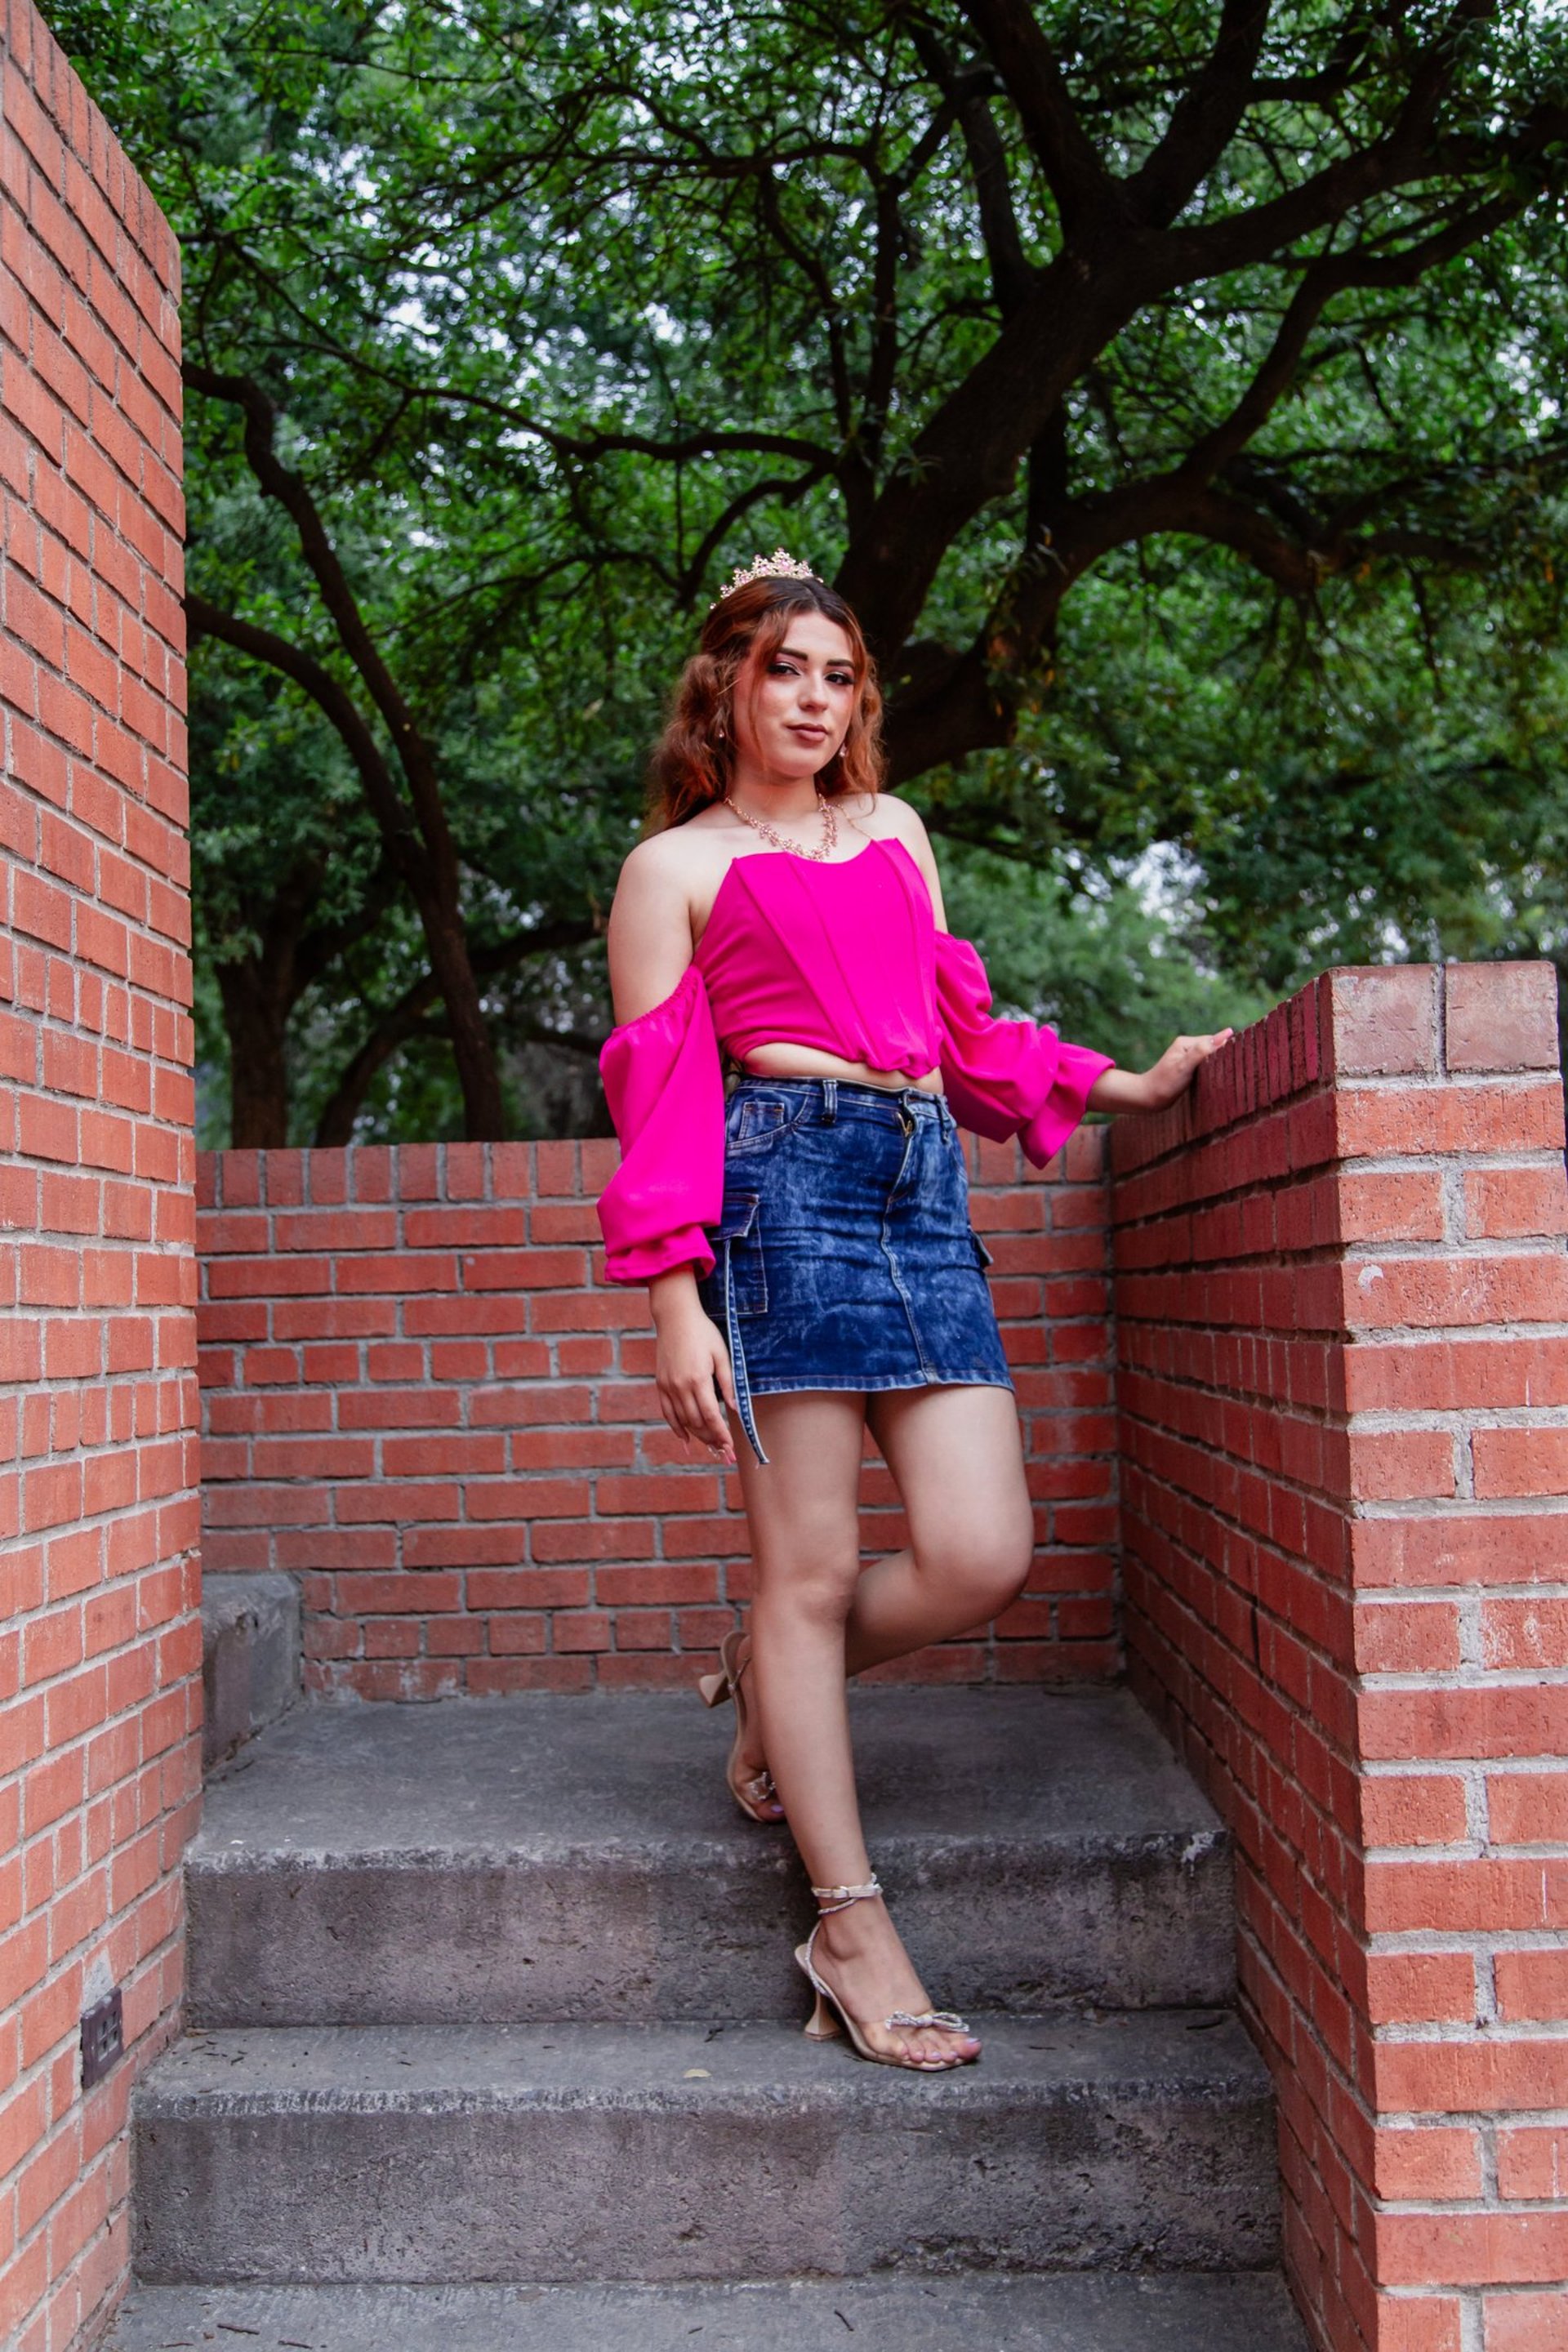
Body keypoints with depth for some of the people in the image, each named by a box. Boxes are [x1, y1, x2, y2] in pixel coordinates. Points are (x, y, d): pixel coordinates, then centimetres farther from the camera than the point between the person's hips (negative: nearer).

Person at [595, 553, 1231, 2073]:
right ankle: (852, 1930, 6)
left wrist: (1132, 1085, 21)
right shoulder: (677, 865, 10)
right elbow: (659, 1093, 1)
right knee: (812, 1568, -4)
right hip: (785, 1182, -5)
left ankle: (773, 1686, 24)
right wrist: (677, 1305, -8)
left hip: (925, 1192, 5)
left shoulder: (894, 832, 26)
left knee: (983, 1558, -6)